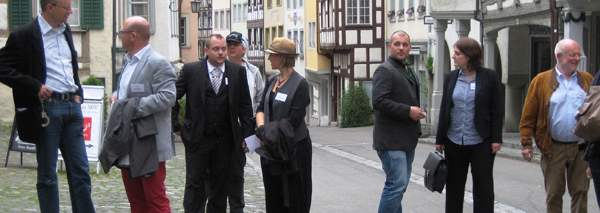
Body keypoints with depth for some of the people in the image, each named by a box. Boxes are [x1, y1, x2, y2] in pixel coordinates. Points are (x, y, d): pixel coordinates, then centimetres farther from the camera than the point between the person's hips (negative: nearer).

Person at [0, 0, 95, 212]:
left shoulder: (66, 31, 14)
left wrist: (77, 93, 13)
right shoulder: (24, 35, -8)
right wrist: (35, 87, -17)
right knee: (47, 174, 3)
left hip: (72, 106, 6)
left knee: (80, 170, 8)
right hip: (47, 108, -6)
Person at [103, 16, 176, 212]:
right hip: (127, 146, 9)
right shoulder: (129, 62, 17)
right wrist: (116, 96, 8)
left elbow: (167, 97, -22)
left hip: (148, 146, -9)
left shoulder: (158, 63, -13)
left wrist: (132, 107, -22)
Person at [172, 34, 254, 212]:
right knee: (195, 183, 1)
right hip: (197, 138, -2)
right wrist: (175, 125, 1)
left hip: (224, 140, 2)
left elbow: (245, 105, 6)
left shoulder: (238, 72, 3)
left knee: (220, 184, 10)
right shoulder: (191, 70, -2)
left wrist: (246, 134, 2)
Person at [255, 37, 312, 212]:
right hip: (271, 148, 7)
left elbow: (294, 120, -16)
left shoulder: (299, 84, -11)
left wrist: (270, 133, -17)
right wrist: (262, 130, -10)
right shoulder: (272, 81, 11)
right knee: (273, 197, 11)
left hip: (294, 147, -7)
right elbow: (261, 109, 8)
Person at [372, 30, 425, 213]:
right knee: (396, 184, -15)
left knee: (400, 184, 13)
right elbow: (378, 101, -22)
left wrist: (417, 113, 17)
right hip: (391, 140, -10)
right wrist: (408, 111, -19)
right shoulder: (385, 70, -11)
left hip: (407, 140, 10)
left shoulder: (409, 71, 20)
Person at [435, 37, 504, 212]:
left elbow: (497, 109, -2)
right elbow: (444, 109, 8)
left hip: (481, 142, -3)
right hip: (454, 142, 3)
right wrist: (440, 139, 6)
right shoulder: (450, 77, 6)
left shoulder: (489, 76, -3)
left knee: (483, 185, 4)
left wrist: (496, 139, -7)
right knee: (454, 185, 11)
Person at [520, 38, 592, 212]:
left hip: (581, 147, 2)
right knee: (554, 194, 6)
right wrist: (526, 143, -5)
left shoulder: (587, 80, 8)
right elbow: (528, 115, 0)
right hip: (553, 148, -1)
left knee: (580, 192, 4)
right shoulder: (541, 81, 1)